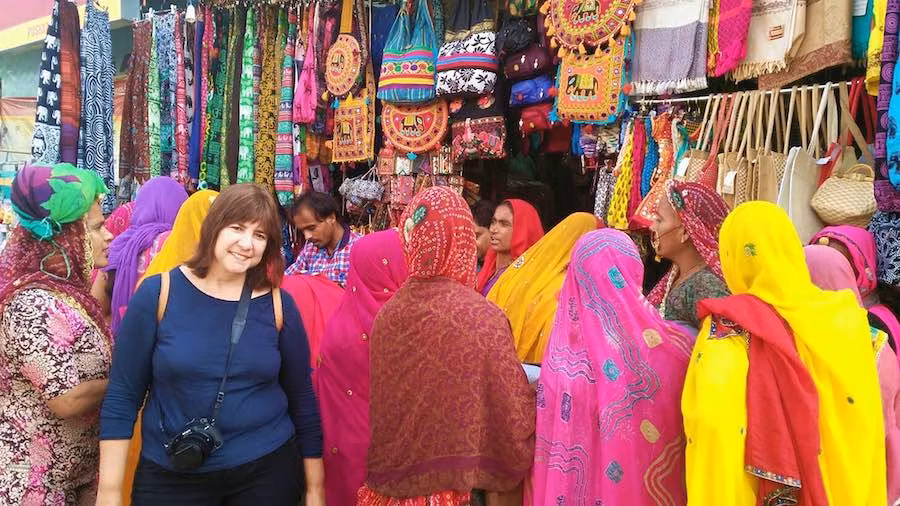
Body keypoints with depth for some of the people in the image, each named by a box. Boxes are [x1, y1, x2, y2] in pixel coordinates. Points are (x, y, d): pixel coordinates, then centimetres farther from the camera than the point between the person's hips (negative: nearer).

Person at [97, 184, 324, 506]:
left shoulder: (277, 304, -4)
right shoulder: (158, 293, -8)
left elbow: (302, 398, 3)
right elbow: (122, 396, -4)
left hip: (267, 469, 1)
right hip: (170, 476, -1)